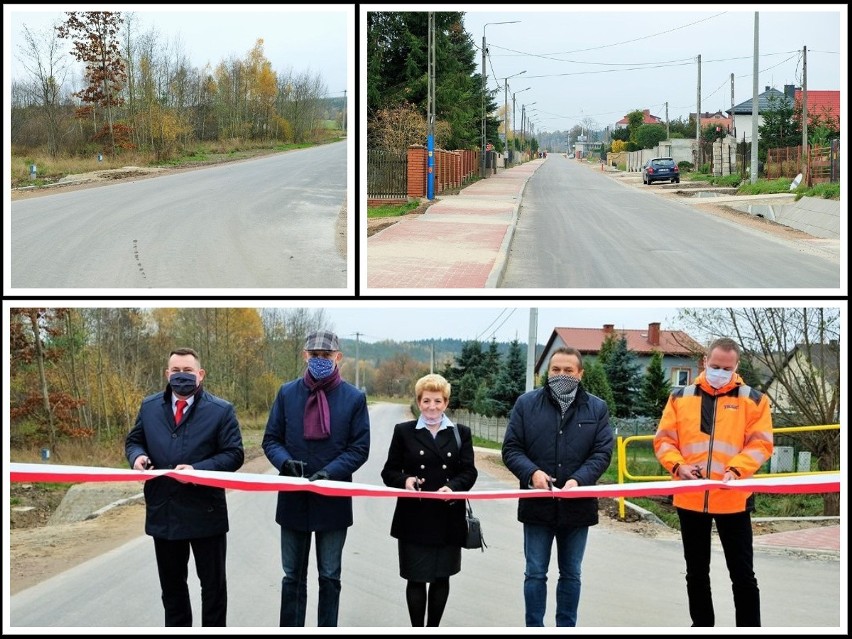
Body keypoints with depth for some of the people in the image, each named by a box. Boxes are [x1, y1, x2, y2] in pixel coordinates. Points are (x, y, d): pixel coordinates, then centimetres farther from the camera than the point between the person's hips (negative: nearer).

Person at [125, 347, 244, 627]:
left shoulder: (221, 410, -5)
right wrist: (138, 456, -8)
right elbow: (133, 440, 16)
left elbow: (234, 455, -8)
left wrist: (197, 469, -22)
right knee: (171, 584, 16)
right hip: (164, 512, 4)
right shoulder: (149, 406, 6)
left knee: (213, 584, 8)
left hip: (205, 513, -4)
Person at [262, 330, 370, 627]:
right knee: (293, 577, 11)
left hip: (333, 500, -2)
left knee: (329, 577, 9)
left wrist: (330, 472, -20)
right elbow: (271, 440, 4)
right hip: (293, 499, 2)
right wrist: (285, 461, -17)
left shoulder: (354, 398, -3)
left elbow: (360, 447, -5)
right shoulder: (287, 393, 2)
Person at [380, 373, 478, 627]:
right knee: (416, 578, 1)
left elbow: (469, 472, 2)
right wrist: (405, 480, -17)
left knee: (442, 577, 10)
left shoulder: (461, 433, 9)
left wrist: (453, 487, -19)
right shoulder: (404, 432, 5)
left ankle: (433, 628, 23)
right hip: (414, 518, -2)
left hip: (448, 518, 2)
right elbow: (389, 472, 5)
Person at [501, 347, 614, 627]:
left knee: (571, 574, 12)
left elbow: (603, 452, -2)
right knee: (535, 574, 5)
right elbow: (511, 449, 0)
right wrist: (532, 473, -18)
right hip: (537, 505, -1)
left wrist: (579, 480, -19)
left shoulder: (597, 408, 3)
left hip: (577, 506, 1)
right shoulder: (526, 403, 2)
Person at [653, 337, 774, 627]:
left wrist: (735, 470, -21)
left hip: (733, 499, -2)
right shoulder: (680, 397, 7)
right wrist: (677, 465, -14)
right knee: (696, 573, 12)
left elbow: (760, 443, -5)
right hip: (690, 498, 2)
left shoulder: (753, 399, 1)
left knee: (742, 574, 2)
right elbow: (663, 439, 5)